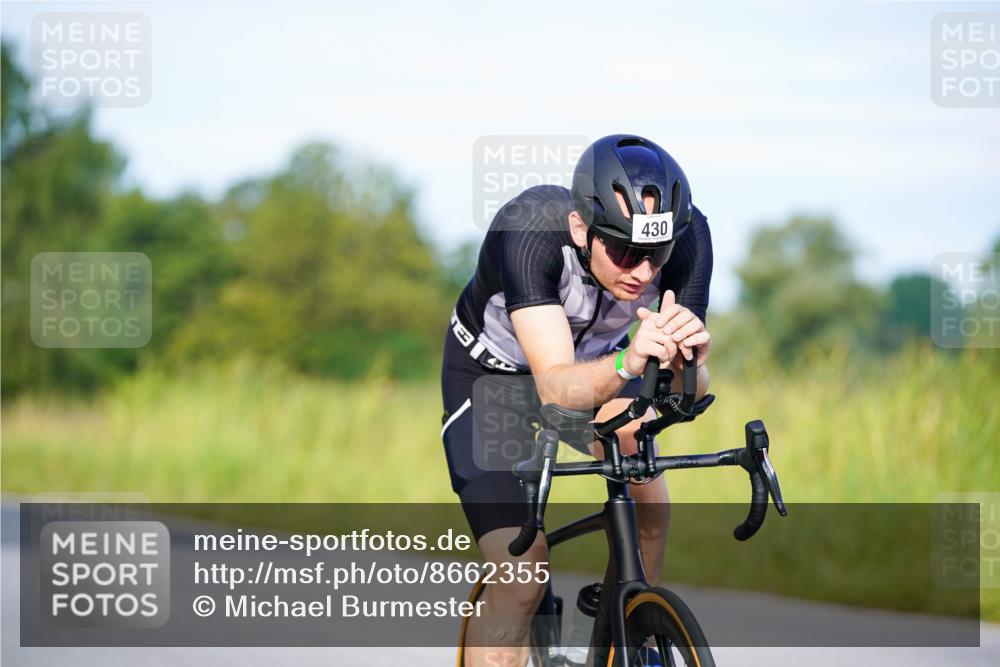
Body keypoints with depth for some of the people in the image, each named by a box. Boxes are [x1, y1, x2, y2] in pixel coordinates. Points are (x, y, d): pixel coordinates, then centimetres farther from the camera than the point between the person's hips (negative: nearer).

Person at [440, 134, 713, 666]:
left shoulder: (687, 236, -29)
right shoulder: (528, 229, -39)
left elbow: (686, 395, -29)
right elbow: (556, 386, -45)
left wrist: (688, 361, -52)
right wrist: (627, 364, -65)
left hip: (596, 355, 4)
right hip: (495, 375, -4)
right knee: (522, 580, -17)